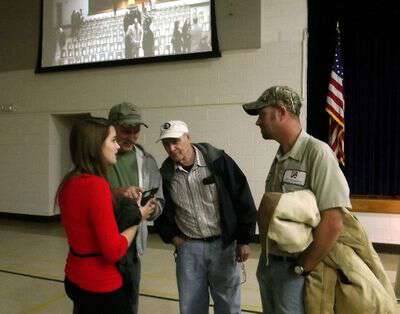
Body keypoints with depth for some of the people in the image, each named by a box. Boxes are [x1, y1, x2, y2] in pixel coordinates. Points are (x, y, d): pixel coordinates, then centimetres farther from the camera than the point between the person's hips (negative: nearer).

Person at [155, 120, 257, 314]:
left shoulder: (218, 161, -12)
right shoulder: (165, 174, -2)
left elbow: (243, 199, -7)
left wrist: (243, 240, -5)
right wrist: (171, 236, 4)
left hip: (223, 245, -2)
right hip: (188, 247, 3)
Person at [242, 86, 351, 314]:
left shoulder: (317, 153, -19)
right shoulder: (279, 158, 7)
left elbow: (333, 224, -25)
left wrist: (302, 268, -15)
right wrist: (266, 257, 7)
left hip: (294, 269, -7)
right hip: (268, 261, 8)